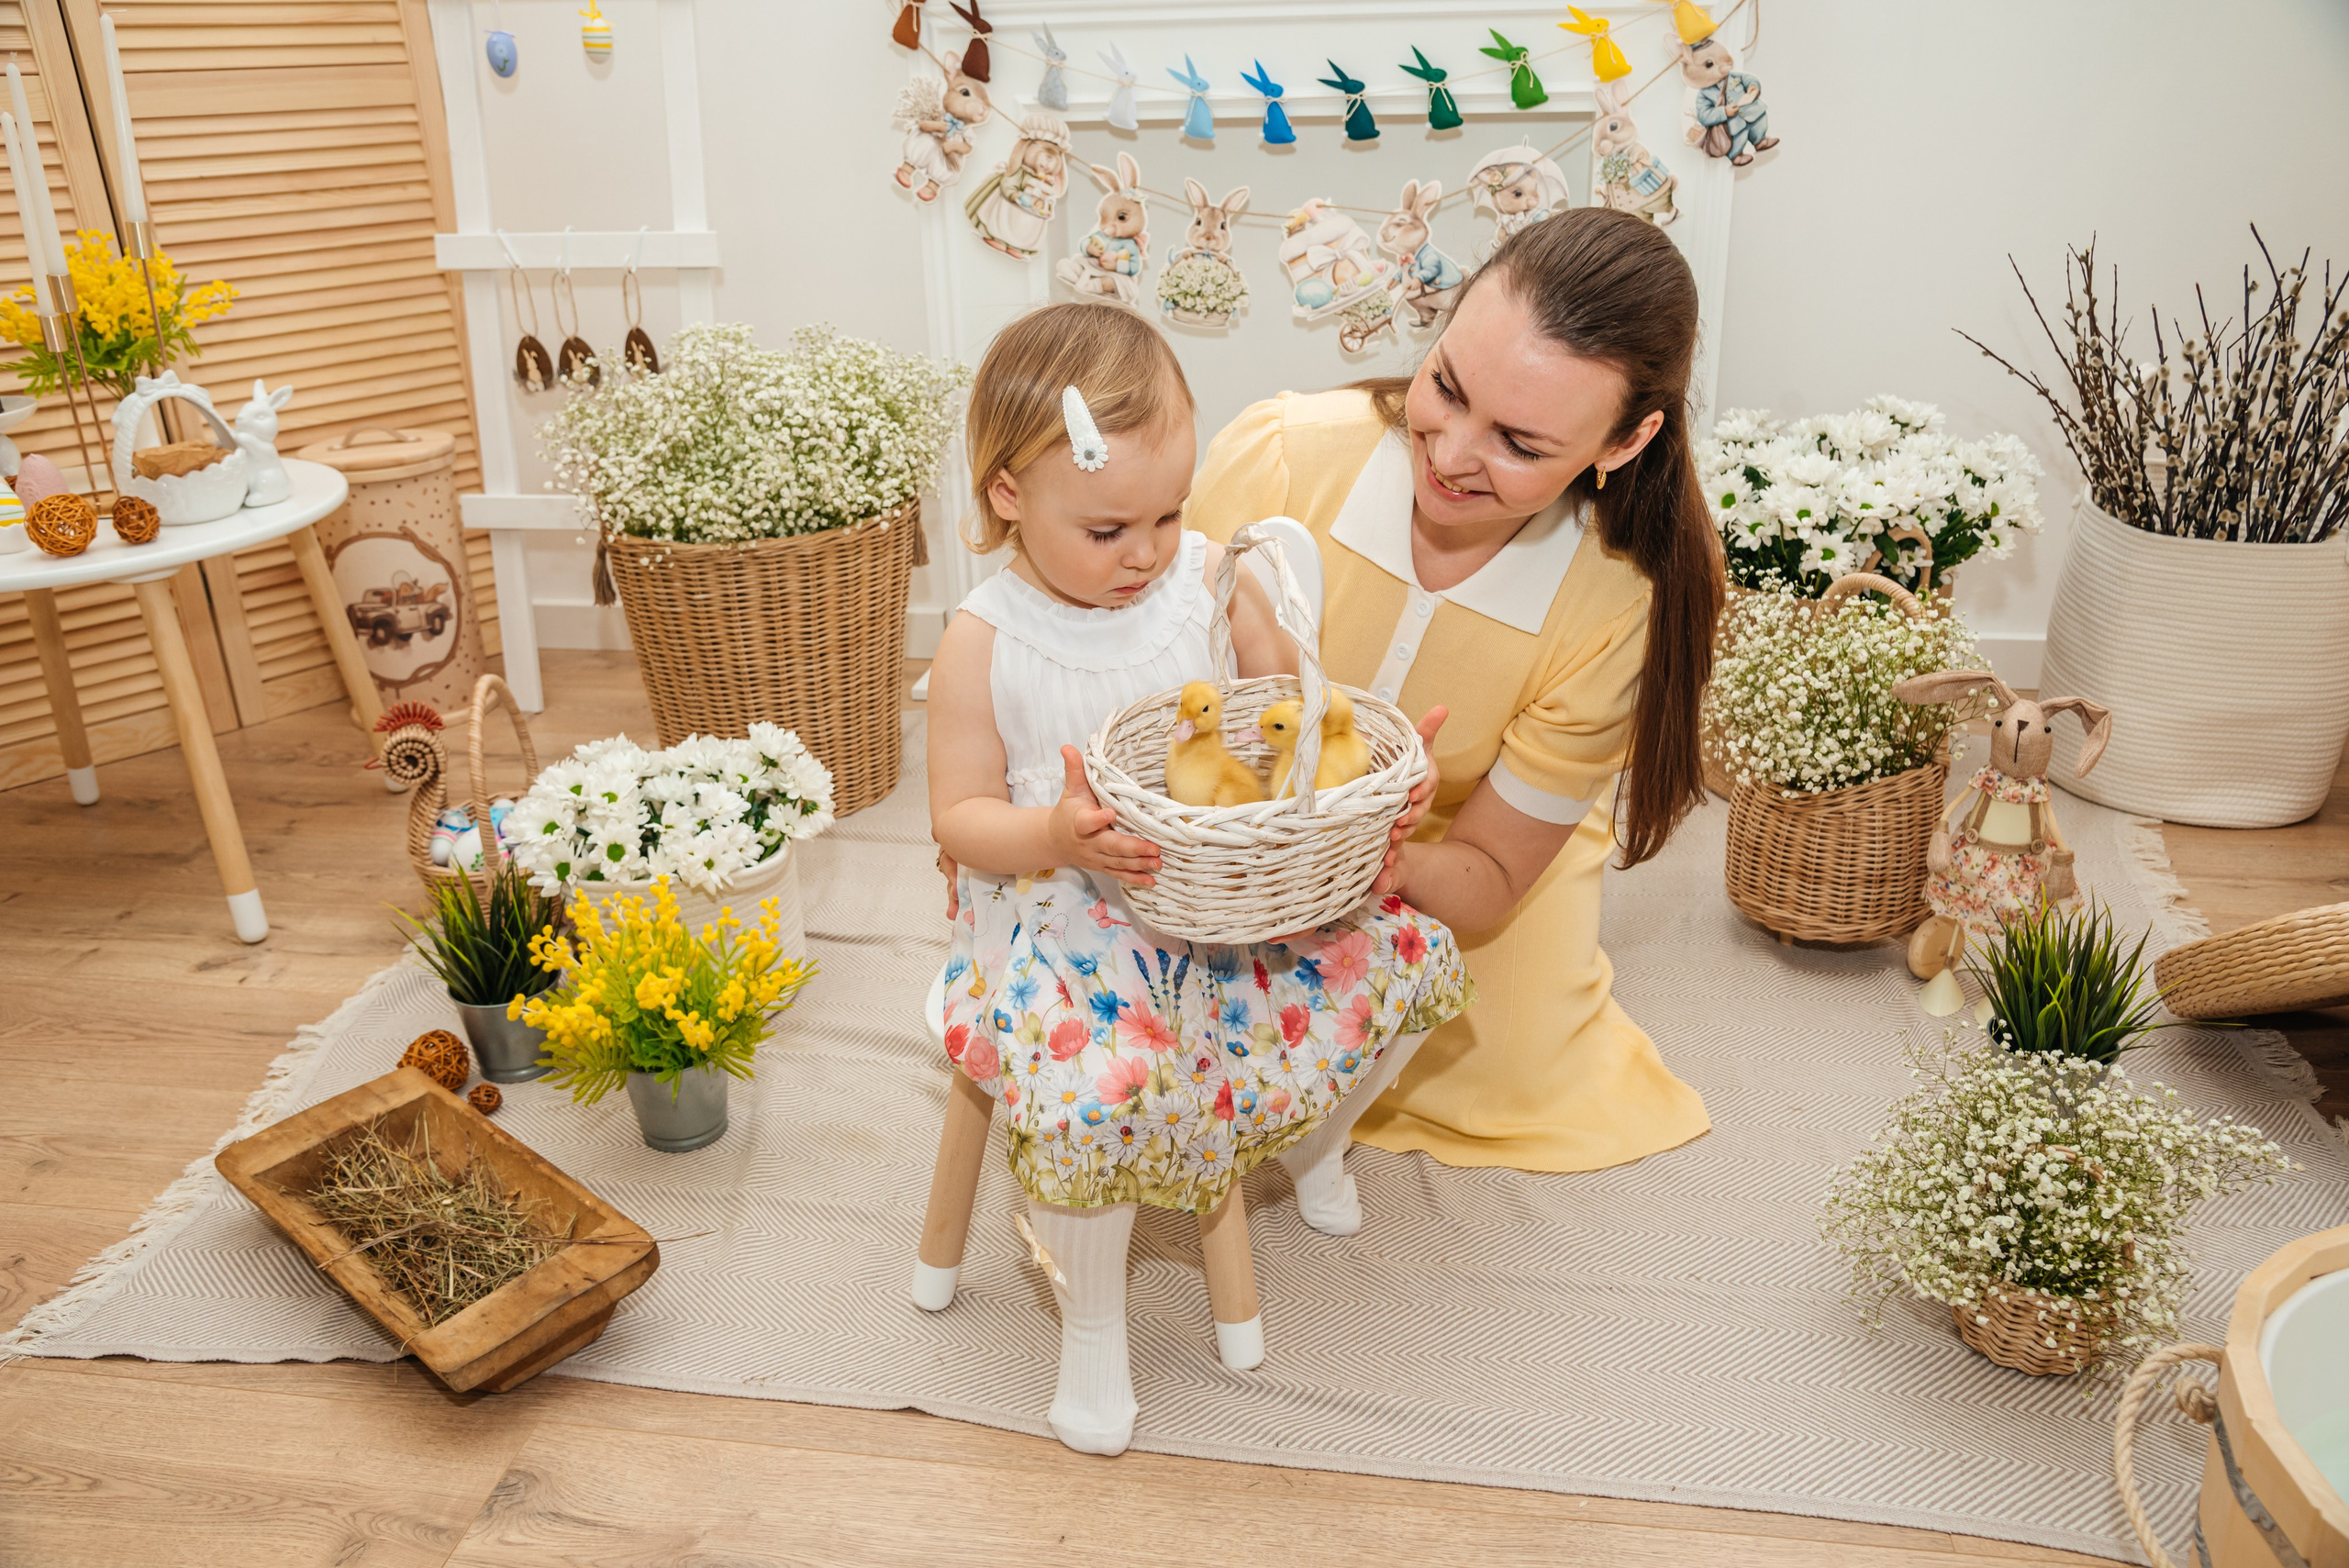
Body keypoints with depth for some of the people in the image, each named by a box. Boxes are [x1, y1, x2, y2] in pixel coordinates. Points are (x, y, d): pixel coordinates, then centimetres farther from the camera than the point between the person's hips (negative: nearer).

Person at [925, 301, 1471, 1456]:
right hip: (1059, 908, -4)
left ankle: (1312, 1140, 26)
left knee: (1406, 957, -7)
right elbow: (957, 820, -6)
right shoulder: (983, 646, -11)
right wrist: (1055, 834, -27)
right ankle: (1091, 1321, 2)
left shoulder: (1209, 578, -2)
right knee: (1101, 1089, -30)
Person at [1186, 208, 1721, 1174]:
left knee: (1507, 1077, -7)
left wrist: (1389, 861, -44)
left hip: (1438, 872, 1)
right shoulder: (1277, 458, -33)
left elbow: (1486, 877, -20)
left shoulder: (1616, 612, -29)